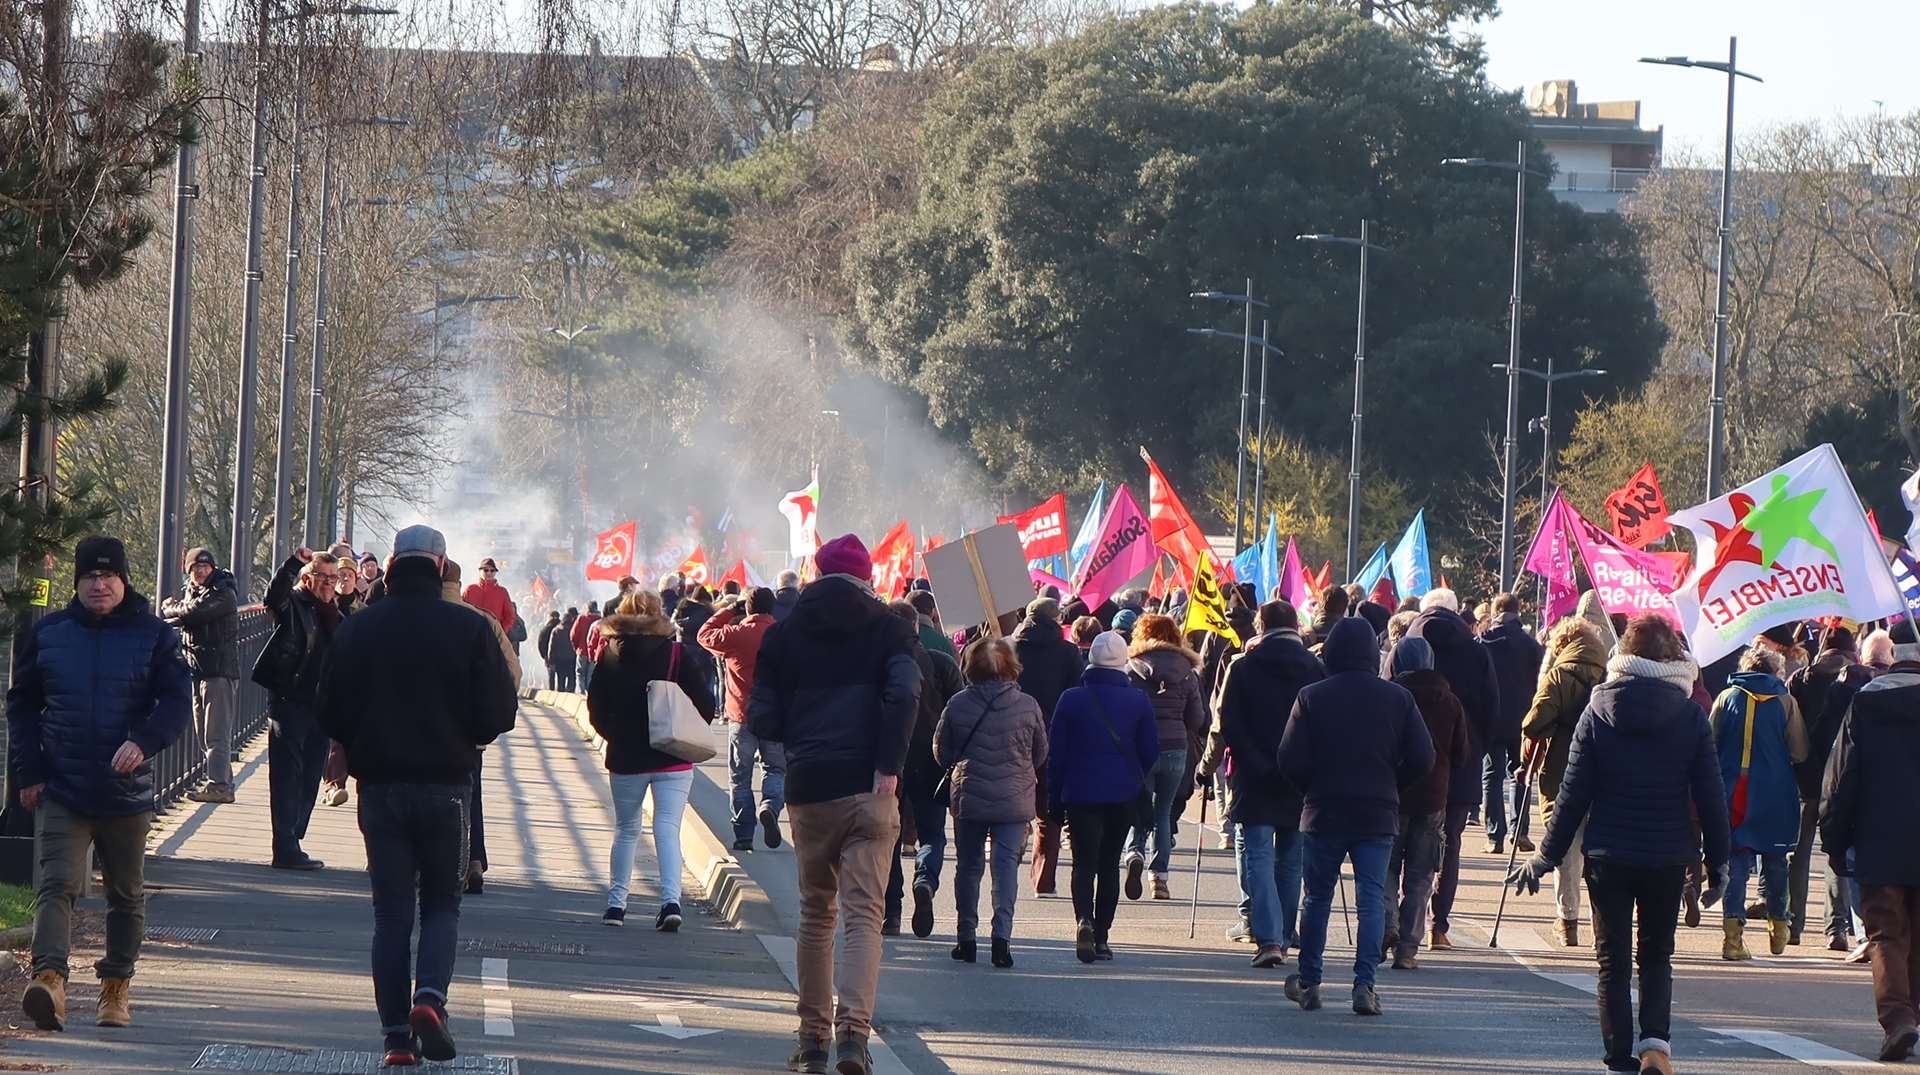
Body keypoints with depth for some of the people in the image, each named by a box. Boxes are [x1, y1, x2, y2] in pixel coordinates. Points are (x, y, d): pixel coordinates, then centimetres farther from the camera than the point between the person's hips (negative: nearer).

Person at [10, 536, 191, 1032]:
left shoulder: (154, 636, 1)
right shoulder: (45, 633, 5)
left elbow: (178, 702, -4)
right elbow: (22, 705, 11)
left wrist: (144, 742, -23)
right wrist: (28, 772, 1)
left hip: (127, 791, 1)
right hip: (60, 791, 0)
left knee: (126, 894, 11)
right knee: (56, 885, -16)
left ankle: (116, 987, 24)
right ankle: (49, 978, -30)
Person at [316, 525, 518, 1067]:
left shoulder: (356, 630, 0)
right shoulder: (471, 628, -6)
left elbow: (329, 713, 2)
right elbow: (498, 713, -7)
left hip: (379, 784, 1)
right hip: (446, 784, -1)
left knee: (391, 911, 6)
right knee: (442, 903, 11)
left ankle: (397, 1032, 0)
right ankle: (430, 996, -14)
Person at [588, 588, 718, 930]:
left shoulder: (610, 656, -1)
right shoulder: (679, 654, -5)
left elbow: (596, 711, 2)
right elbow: (704, 704, -7)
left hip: (625, 759, 2)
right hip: (673, 760, -1)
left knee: (626, 830, 15)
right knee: (667, 829, -3)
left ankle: (616, 902, 16)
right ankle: (671, 900, -19)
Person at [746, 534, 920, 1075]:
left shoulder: (784, 634, 8)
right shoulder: (888, 629, 3)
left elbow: (762, 720, 4)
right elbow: (904, 694, -14)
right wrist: (889, 765, -11)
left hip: (807, 789, 2)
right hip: (868, 788, -2)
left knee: (815, 913, 15)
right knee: (864, 914, -5)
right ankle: (854, 1029, -22)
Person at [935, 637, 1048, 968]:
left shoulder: (958, 705, -6)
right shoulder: (1028, 706, -5)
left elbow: (941, 751, 5)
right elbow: (1041, 754, 7)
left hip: (968, 796, 1)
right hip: (1015, 799, -1)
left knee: (968, 866, 11)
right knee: (1007, 864, 0)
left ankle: (965, 937, 15)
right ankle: (1002, 934, -13)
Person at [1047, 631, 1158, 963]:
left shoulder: (1072, 699, -5)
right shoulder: (1138, 700, -2)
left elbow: (1055, 752, -2)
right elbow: (1150, 752, 2)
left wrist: (1054, 799, 5)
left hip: (1081, 795, -2)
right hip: (1123, 796, 2)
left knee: (1084, 862, -2)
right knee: (1109, 863, 13)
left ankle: (1084, 919, -28)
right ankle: (1101, 935, 12)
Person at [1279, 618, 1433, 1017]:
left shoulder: (1312, 697, -5)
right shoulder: (1398, 698, 0)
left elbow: (1291, 761, -8)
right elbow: (1422, 758, -2)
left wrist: (1313, 789, 10)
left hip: (1323, 813, 0)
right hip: (1378, 816, 0)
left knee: (1317, 898, 11)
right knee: (1372, 900, 1)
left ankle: (1308, 982, 17)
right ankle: (1364, 984, -9)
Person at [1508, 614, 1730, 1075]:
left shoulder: (1599, 711, -4)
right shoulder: (1691, 716, -4)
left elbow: (1574, 792, -3)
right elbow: (1710, 795, -2)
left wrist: (1547, 855, 5)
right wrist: (1717, 862, 7)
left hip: (1608, 856, -1)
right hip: (1668, 857, 1)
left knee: (1614, 961, 9)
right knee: (1657, 956, 15)